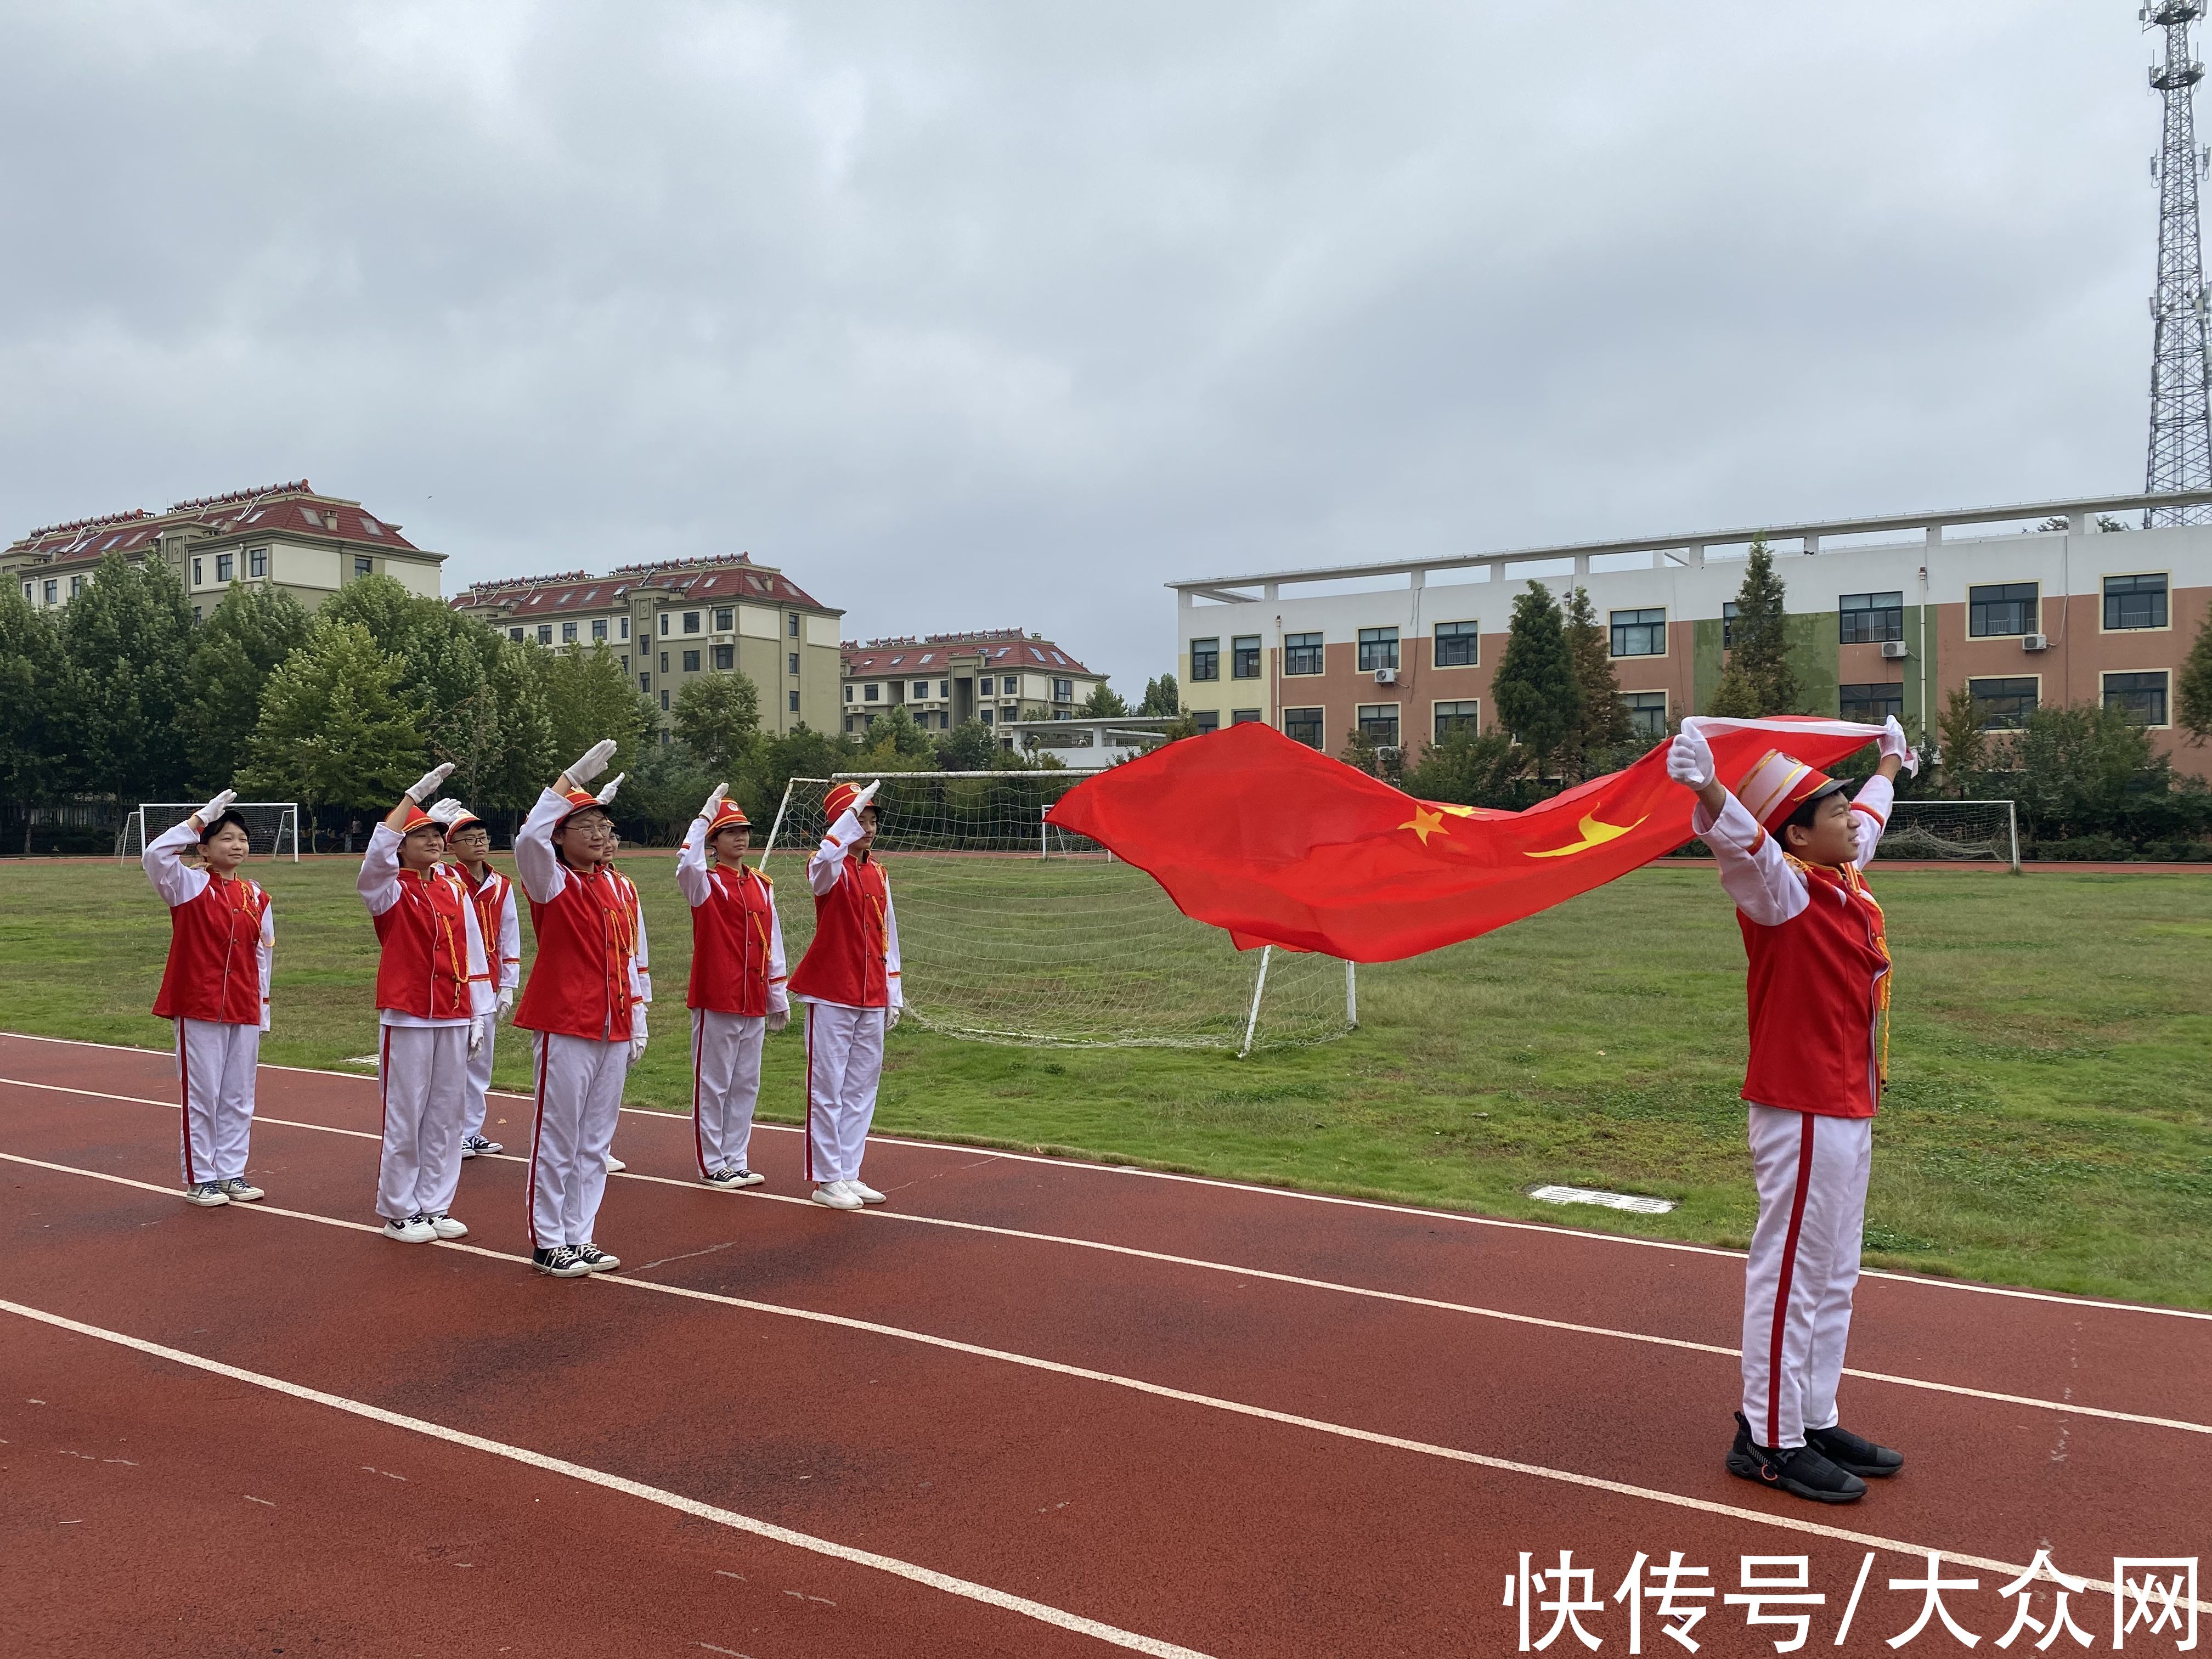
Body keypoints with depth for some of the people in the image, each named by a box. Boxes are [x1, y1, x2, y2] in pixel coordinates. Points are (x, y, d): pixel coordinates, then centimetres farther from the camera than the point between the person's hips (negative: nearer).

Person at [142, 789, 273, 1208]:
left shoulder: (256, 896, 7)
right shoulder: (189, 886, -5)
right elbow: (155, 854, -24)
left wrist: (262, 1005, 10)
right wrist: (202, 817, -20)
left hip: (244, 1009, 4)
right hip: (198, 1006, -4)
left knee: (239, 1095, 10)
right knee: (201, 1094, 2)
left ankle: (231, 1172, 20)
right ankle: (200, 1178, 13)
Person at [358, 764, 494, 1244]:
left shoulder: (455, 889, 9)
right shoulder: (391, 890, -4)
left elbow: (473, 952, 9)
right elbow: (377, 855, -27)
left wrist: (479, 1016, 6)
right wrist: (414, 796, -29)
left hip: (454, 1017, 5)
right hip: (407, 1018, -5)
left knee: (446, 1115, 9)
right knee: (405, 1116, 1)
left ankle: (434, 1206, 21)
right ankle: (399, 1213, 14)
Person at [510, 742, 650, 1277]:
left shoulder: (622, 890, 12)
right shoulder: (552, 883, -5)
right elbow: (529, 837, -26)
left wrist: (638, 1020, 13)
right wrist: (573, 778, -24)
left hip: (614, 1031, 6)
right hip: (564, 1028, -6)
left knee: (596, 1138, 11)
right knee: (557, 1136, 0)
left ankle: (579, 1236, 22)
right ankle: (547, 1243, 11)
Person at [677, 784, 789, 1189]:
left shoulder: (762, 886, 12)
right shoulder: (705, 882, -5)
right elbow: (686, 862, -31)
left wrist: (778, 998, 13)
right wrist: (706, 815, -26)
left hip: (754, 1002, 6)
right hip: (715, 1000, -6)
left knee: (746, 1085, 11)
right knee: (713, 1084, 2)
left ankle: (735, 1161, 22)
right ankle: (712, 1166, 11)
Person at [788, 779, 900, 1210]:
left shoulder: (878, 874, 12)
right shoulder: (830, 868, -7)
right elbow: (824, 860, -35)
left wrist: (892, 996, 13)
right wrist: (854, 810, -36)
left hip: (871, 999, 7)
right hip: (831, 996, -6)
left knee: (862, 1087, 11)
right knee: (827, 1086, -1)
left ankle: (849, 1174, 20)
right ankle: (826, 1179, 8)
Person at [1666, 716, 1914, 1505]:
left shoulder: (1845, 879, 10)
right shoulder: (1782, 888, -16)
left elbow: (1871, 818, 32)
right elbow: (1743, 842, -39)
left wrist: (1890, 764, 50)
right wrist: (1707, 788, -59)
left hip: (1850, 1111, 10)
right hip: (1803, 1114, -10)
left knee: (1835, 1277, 18)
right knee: (1790, 1274, -4)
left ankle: (1815, 1421, 30)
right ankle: (1769, 1439, 5)